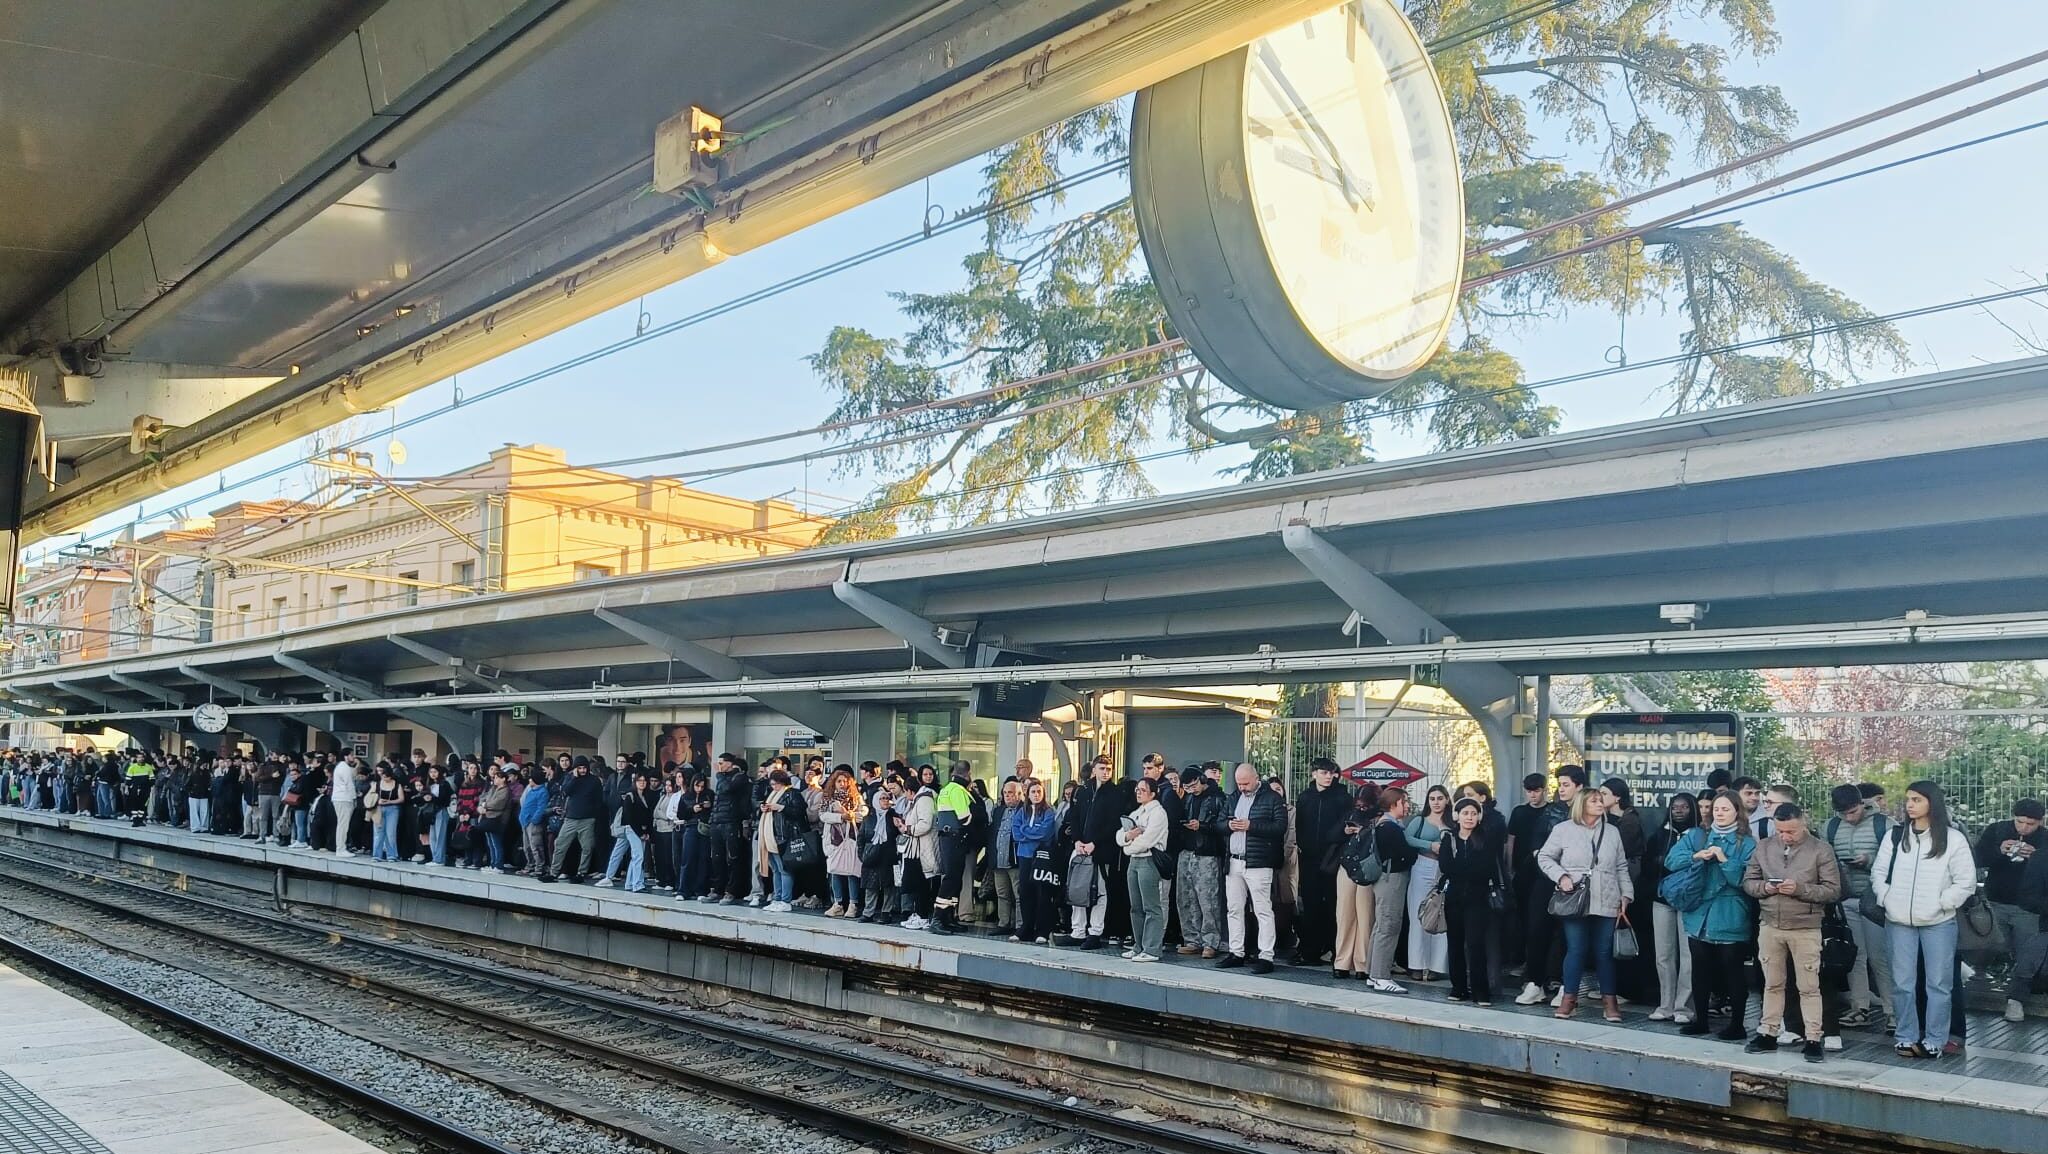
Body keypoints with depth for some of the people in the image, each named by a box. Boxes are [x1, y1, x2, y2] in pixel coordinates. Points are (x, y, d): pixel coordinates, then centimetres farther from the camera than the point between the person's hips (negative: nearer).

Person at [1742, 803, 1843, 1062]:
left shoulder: (1821, 849, -4)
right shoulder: (1763, 848, 6)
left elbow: (1833, 890, -7)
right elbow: (1748, 882, 10)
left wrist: (1800, 889, -20)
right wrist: (1764, 888, -12)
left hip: (1806, 929, -3)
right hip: (1769, 926, 3)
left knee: (1809, 987, 3)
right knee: (1772, 984, 13)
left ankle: (1813, 1039, 10)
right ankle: (1768, 1034, 21)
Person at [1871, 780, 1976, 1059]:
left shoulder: (1952, 838, -4)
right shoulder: (1895, 836, 6)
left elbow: (1966, 882, -4)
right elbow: (1878, 873, 11)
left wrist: (1939, 904, -10)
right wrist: (1888, 900, -2)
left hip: (1938, 923, -3)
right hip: (1899, 922, 3)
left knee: (1939, 983, 3)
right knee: (1902, 983, 7)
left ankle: (1934, 1041, 11)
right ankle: (1905, 1037, 16)